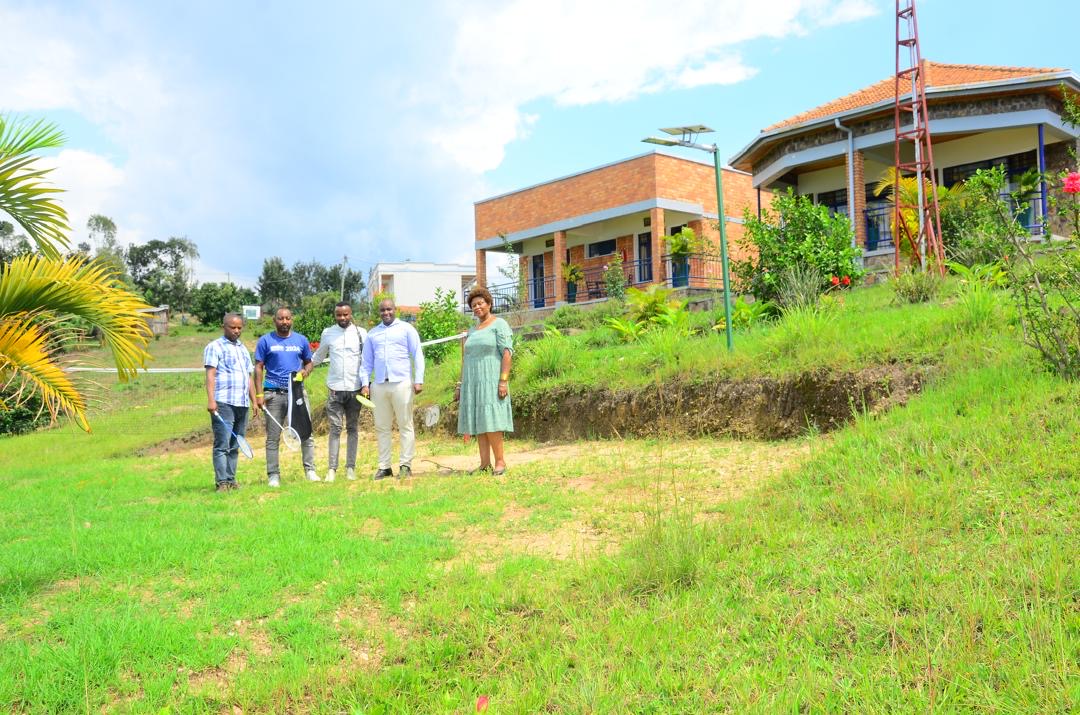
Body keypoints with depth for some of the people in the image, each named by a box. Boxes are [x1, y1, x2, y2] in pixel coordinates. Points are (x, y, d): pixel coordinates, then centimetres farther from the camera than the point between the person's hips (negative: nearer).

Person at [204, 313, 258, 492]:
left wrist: (254, 401, 19)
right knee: (222, 445, -8)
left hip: (242, 405, 7)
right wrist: (211, 400, -18)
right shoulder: (215, 347, 2)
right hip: (223, 403, -6)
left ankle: (231, 480, 12)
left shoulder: (243, 349, 23)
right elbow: (210, 374, -8)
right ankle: (222, 482, -8)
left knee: (234, 446, 8)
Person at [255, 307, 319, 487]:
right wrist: (259, 394, -6)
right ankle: (273, 475, 10)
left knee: (306, 432, 0)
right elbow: (259, 368, 2)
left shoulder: (301, 340, 10)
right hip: (274, 393, -2)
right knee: (273, 437, 3)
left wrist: (306, 371, -5)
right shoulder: (265, 341, 4)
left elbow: (308, 362, 19)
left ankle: (310, 470, 10)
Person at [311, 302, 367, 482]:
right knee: (335, 428, -4)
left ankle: (350, 467, 11)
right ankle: (332, 469, -3)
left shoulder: (361, 333, 3)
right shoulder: (327, 333, 6)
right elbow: (317, 357, 18)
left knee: (352, 428, 7)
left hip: (355, 388, 0)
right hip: (335, 388, 0)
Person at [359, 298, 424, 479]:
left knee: (405, 426, -2)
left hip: (401, 383, -4)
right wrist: (365, 383, 6)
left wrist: (418, 380, -6)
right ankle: (384, 466, 10)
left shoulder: (406, 329, 7)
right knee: (382, 428, 5)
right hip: (379, 385, 4)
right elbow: (366, 361, 18)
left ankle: (405, 465, 2)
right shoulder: (372, 334, 17)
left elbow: (417, 355, 3)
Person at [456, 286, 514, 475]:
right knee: (478, 424, 3)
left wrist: (503, 381, -18)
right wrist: (461, 384, 14)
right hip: (473, 383, 7)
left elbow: (507, 353, -9)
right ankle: (485, 464, 5)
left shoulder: (499, 324, -1)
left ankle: (500, 461, -5)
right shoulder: (472, 330, 20)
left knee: (490, 422, -12)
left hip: (491, 381, -7)